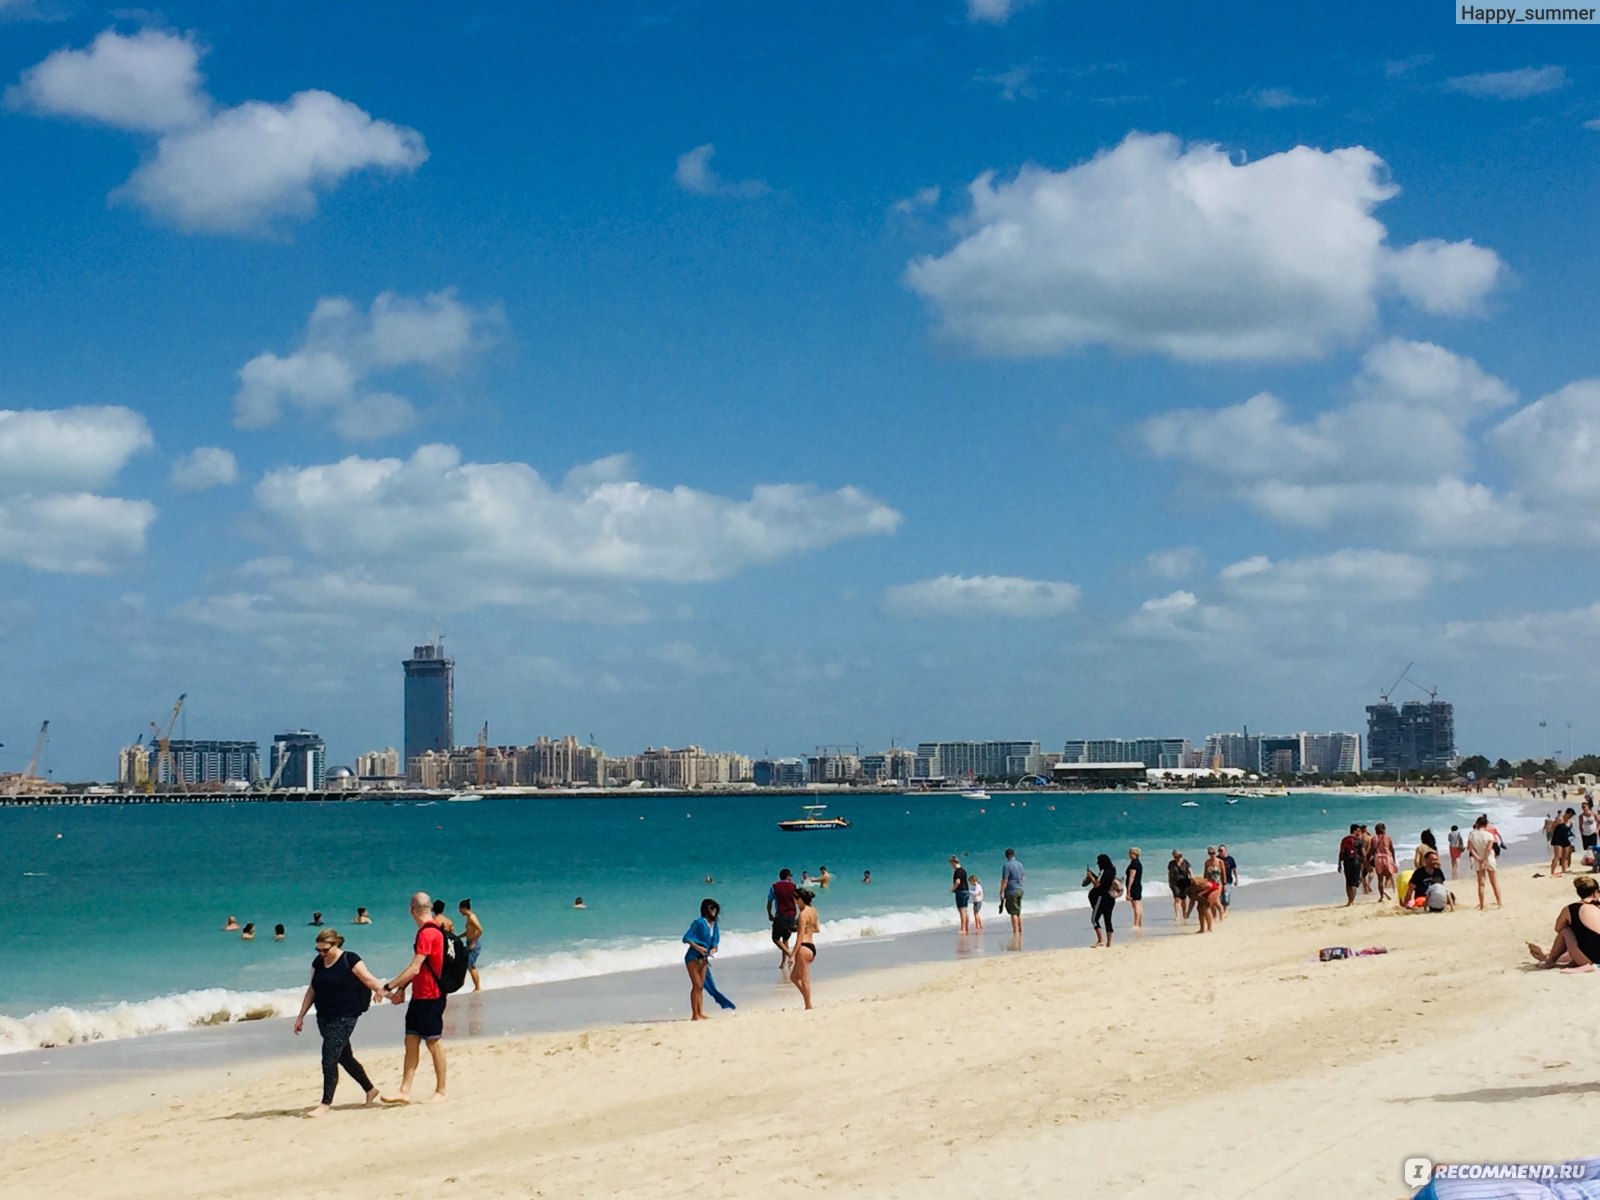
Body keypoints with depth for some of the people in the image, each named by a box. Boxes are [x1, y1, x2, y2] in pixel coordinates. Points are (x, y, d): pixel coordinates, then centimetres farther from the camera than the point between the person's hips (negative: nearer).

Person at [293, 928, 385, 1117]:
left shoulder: (350, 960, -9)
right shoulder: (318, 963, 10)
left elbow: (369, 980, -9)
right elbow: (312, 990, 17)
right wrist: (301, 1016, 17)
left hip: (344, 1018, -7)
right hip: (325, 1017, 7)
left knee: (329, 1060, -12)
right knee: (345, 1058, 14)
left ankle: (325, 1104, -8)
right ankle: (370, 1090, 29)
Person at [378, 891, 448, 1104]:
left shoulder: (427, 933, -19)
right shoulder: (431, 931, 12)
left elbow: (414, 968, -24)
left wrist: (388, 987, -21)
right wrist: (402, 988, 18)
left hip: (430, 997, -9)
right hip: (419, 996, 9)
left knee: (434, 1043, 1)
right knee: (411, 1042, 6)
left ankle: (440, 1091, 11)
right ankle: (405, 1092, 5)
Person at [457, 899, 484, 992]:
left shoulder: (471, 917, -17)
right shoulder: (469, 917, 12)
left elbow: (480, 930, -26)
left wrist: (473, 943, -24)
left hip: (474, 944, -10)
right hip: (472, 943, 10)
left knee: (470, 966, -5)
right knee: (471, 966, 15)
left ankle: (478, 988, 0)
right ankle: (478, 987, 21)